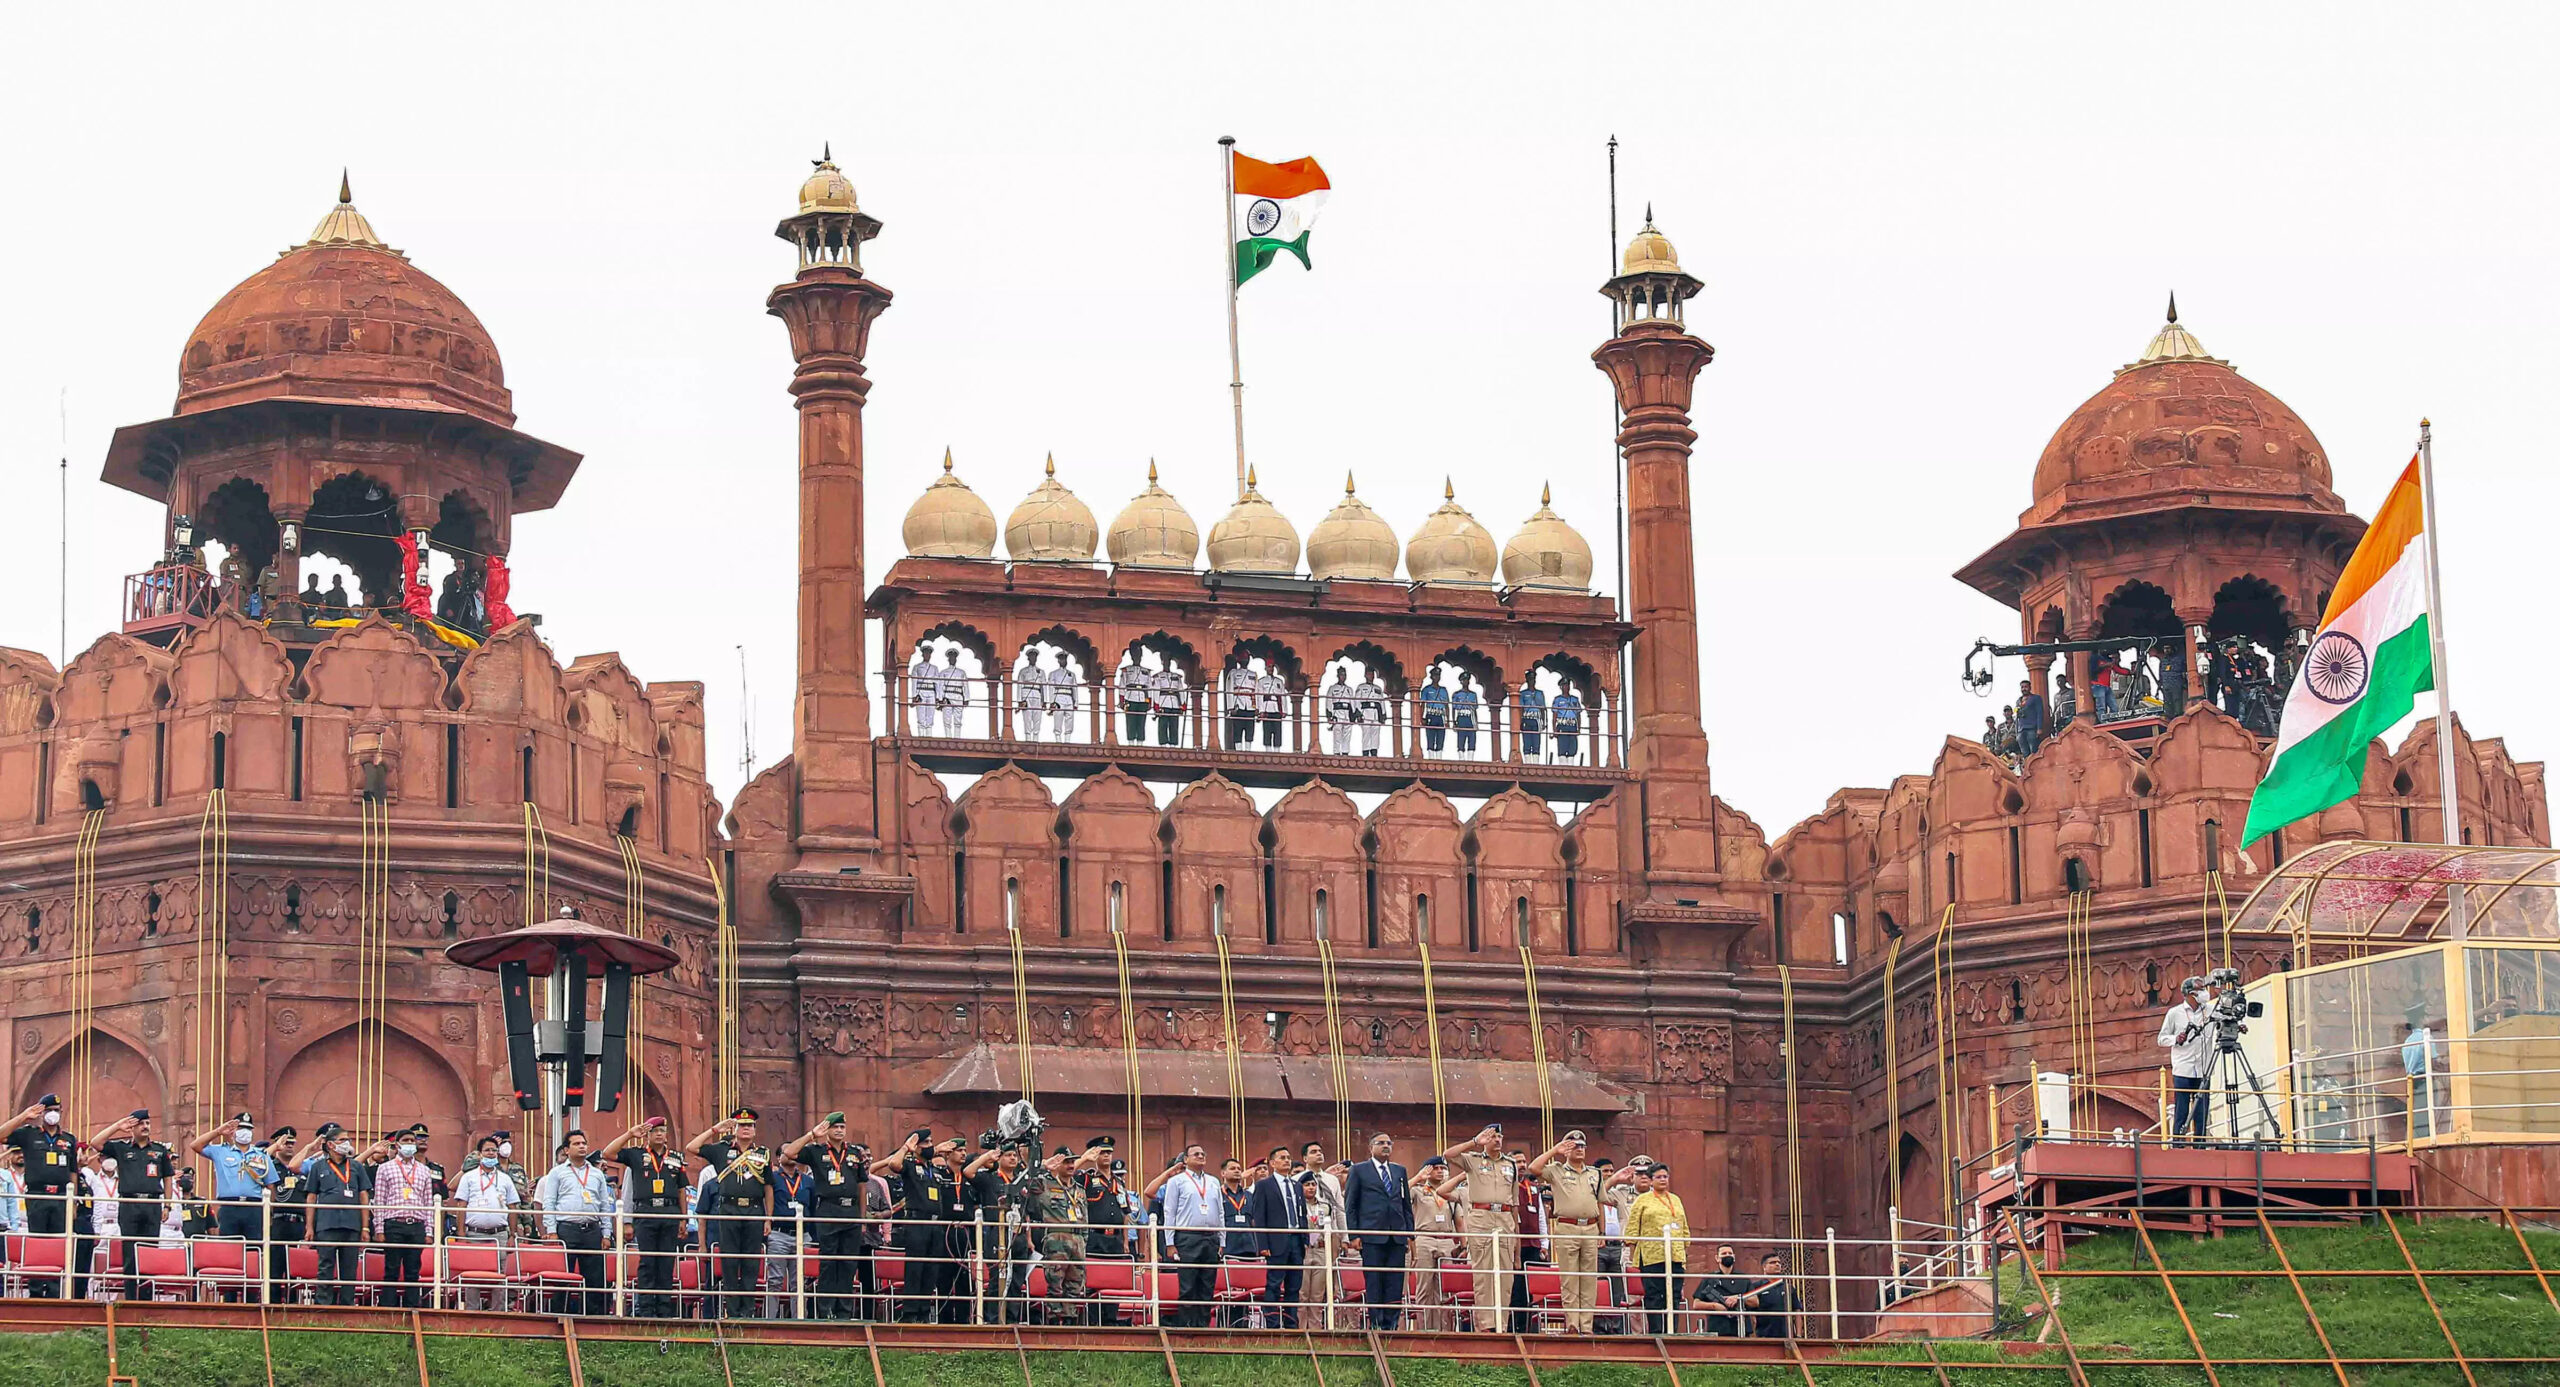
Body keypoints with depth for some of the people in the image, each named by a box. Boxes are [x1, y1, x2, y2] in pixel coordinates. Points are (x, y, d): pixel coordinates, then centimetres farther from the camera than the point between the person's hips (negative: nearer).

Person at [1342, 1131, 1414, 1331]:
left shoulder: (1400, 1171, 18)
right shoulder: (1359, 1171, 6)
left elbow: (1407, 1204, 19)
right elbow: (1350, 1205, 4)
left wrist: (1410, 1234, 10)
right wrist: (1353, 1235, -4)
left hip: (1397, 1236, 4)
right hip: (1372, 1236, -4)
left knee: (1395, 1283, 0)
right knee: (1373, 1282, -5)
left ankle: (1391, 1324, 3)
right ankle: (1376, 1323, -3)